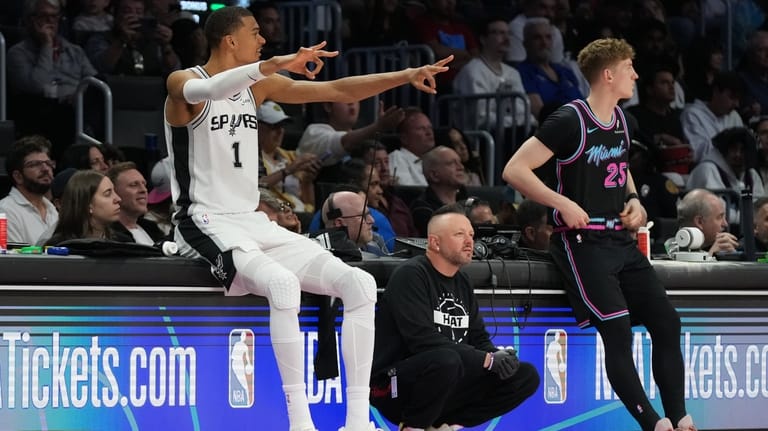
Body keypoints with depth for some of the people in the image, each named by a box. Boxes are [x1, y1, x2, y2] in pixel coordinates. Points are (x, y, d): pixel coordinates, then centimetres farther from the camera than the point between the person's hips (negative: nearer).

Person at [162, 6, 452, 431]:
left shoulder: (259, 86, 13)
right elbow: (205, 90, -35)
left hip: (253, 223, 8)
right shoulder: (183, 82, -9)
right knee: (283, 283, -37)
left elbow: (336, 91, 15)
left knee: (360, 284, -7)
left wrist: (405, 76, 5)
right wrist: (276, 63, -48)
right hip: (207, 224, -8)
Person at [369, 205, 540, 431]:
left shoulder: (462, 282, 15)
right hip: (395, 387, -9)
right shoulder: (411, 274, -12)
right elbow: (423, 340, -23)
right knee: (446, 360, -39)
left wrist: (499, 357, -10)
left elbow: (479, 338, 16)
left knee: (526, 377, 0)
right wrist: (487, 359, -23)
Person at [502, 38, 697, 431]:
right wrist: (563, 203, -22)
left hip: (619, 239, 8)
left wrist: (633, 200, 11)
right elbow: (514, 170, -15)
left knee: (667, 321, -1)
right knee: (618, 331, -17)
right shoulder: (571, 120, -14)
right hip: (582, 241, -8)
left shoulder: (619, 118, 11)